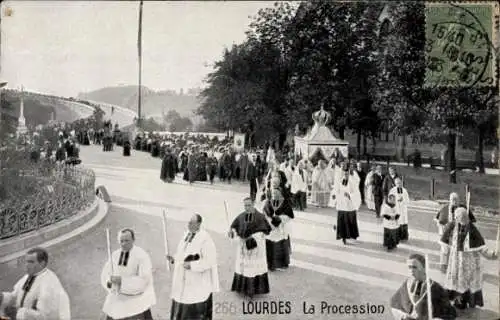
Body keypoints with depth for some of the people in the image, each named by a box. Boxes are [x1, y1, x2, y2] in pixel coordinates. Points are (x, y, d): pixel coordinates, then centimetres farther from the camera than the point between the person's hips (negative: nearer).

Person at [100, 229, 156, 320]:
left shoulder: (142, 255, -17)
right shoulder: (115, 255, 2)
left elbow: (144, 281, -21)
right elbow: (105, 275, 4)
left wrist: (122, 280, -26)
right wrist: (110, 281, -18)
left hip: (137, 299, -5)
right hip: (118, 300, 5)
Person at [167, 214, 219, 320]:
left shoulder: (205, 239, -21)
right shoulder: (187, 234, 3)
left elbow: (209, 261, -21)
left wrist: (191, 266, -27)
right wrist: (174, 258, -2)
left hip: (199, 281, -7)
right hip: (184, 279, 8)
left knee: (197, 310, 3)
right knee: (182, 306, 15)